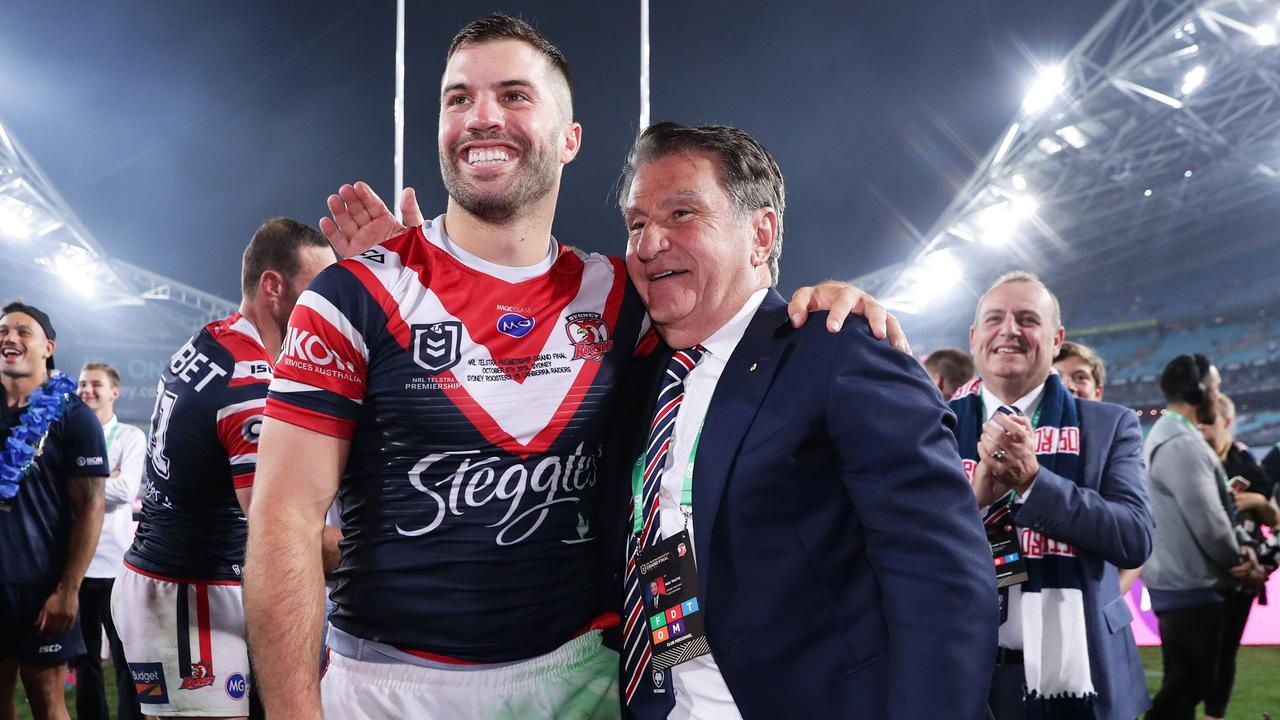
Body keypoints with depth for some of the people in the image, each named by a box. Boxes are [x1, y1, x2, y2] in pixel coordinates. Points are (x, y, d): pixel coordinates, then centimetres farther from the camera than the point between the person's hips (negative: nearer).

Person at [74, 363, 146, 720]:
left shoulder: (130, 436, 0)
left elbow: (126, 489, -14)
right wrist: (102, 479, -11)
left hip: (114, 561, -4)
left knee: (126, 657, 2)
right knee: (84, 656, 13)